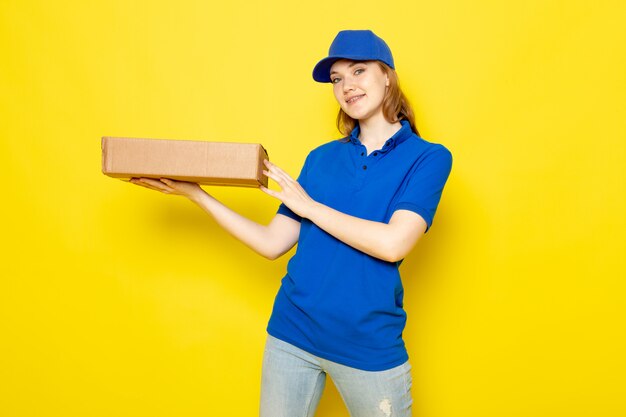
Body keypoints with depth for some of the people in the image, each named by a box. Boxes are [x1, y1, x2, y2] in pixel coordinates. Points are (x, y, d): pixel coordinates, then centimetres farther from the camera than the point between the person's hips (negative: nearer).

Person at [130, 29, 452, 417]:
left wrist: (308, 206, -12)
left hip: (369, 346, -3)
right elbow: (272, 243, 3)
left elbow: (394, 243, -20)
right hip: (291, 334, 4)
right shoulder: (322, 158, 6)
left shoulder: (428, 157, -6)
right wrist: (194, 193, 0)